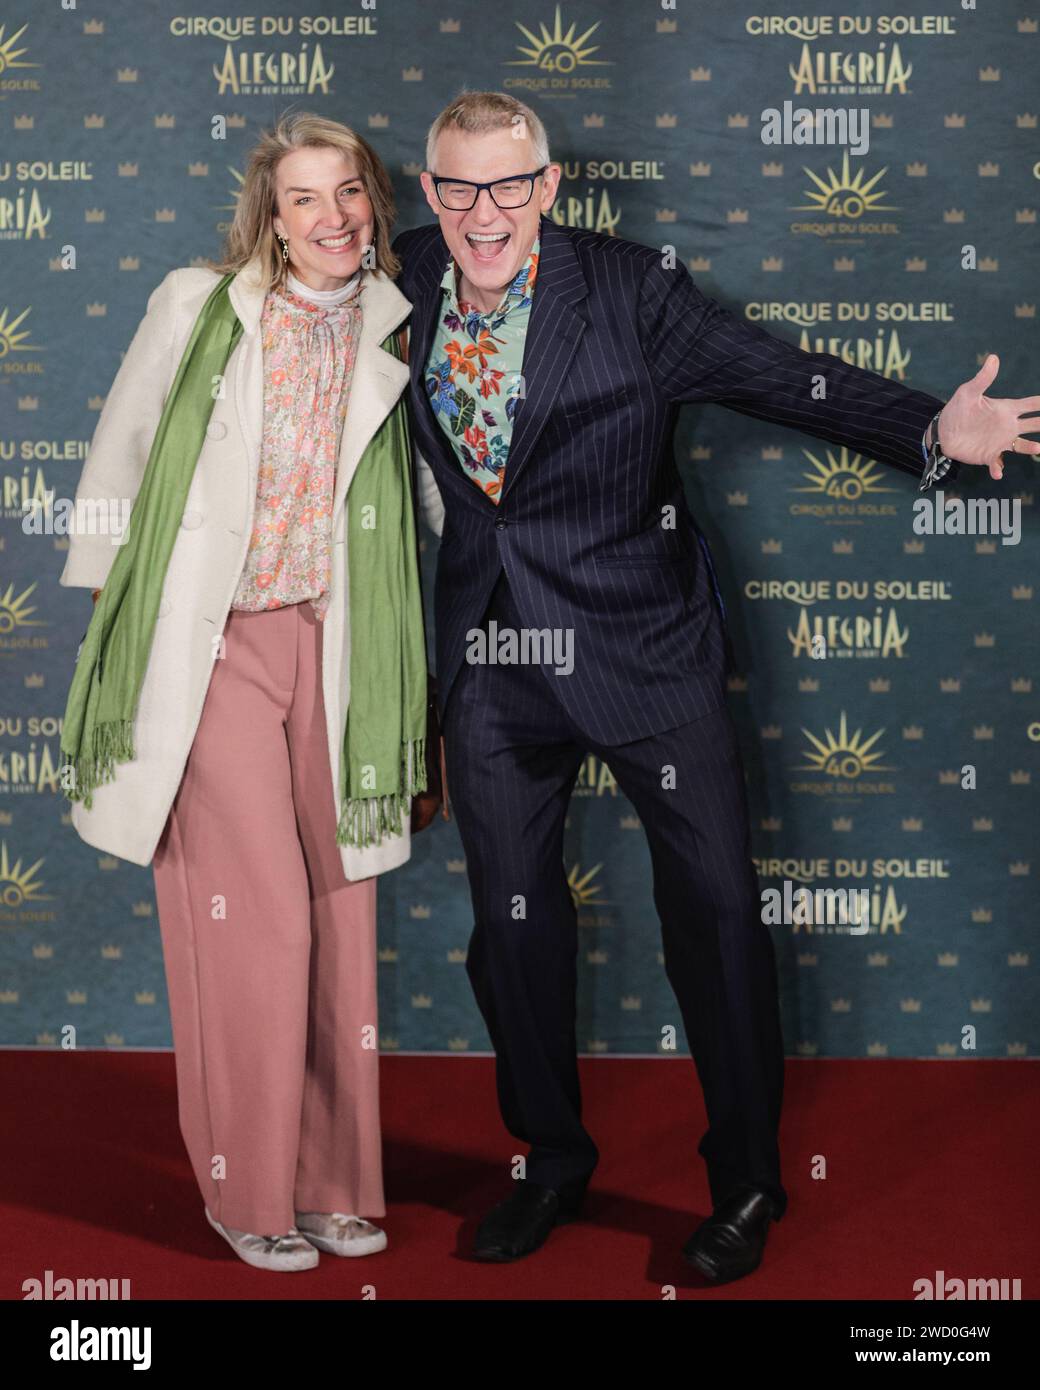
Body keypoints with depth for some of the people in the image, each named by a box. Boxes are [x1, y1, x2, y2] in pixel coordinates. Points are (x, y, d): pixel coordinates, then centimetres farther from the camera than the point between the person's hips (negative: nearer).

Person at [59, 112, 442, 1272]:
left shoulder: (391, 337, 8)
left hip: (328, 648, 3)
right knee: (260, 918, -6)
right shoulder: (197, 307, 0)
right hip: (209, 646, -3)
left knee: (338, 917, 4)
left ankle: (332, 1181, 19)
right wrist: (106, 603, 8)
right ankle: (248, 1190, 11)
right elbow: (120, 458, 8)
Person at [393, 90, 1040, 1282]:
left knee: (714, 908, 0)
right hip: (491, 662, 4)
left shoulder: (629, 289, -8)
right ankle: (550, 1163, 32)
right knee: (510, 923, 12)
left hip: (641, 648, -3)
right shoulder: (408, 284, 3)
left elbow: (780, 375, -12)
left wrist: (932, 432, -23)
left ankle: (746, 1182, 19)